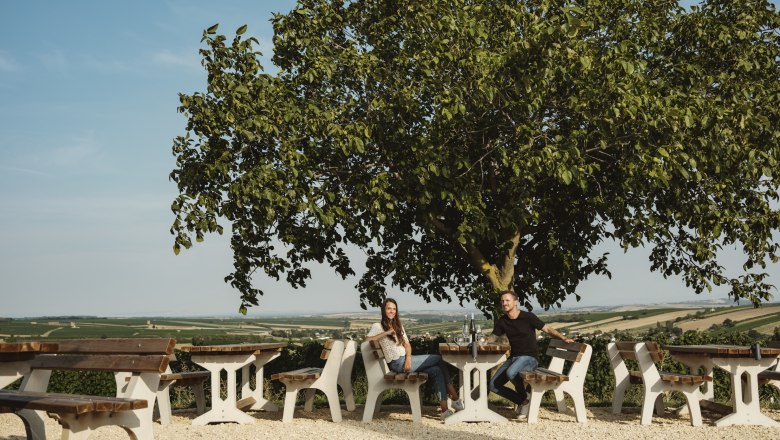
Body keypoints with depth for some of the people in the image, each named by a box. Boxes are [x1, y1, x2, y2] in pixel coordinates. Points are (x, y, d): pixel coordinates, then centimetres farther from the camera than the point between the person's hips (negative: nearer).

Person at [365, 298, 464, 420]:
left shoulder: (399, 326, 24)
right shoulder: (378, 326, 3)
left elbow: (407, 345, 15)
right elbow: (367, 339, -16)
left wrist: (408, 358, -5)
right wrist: (386, 333, -18)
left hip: (406, 360, 7)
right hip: (397, 363, -7)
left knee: (437, 370, -16)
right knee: (439, 359, -11)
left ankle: (444, 409, -18)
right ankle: (455, 399, -6)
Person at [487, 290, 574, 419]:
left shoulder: (528, 317, -7)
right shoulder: (502, 321, 8)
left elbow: (547, 329, -3)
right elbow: (493, 337, 17)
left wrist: (564, 338, -15)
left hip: (529, 357, -6)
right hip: (513, 358, 6)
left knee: (511, 372, -36)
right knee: (494, 385, -8)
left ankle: (524, 398, -8)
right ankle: (522, 401, 10)